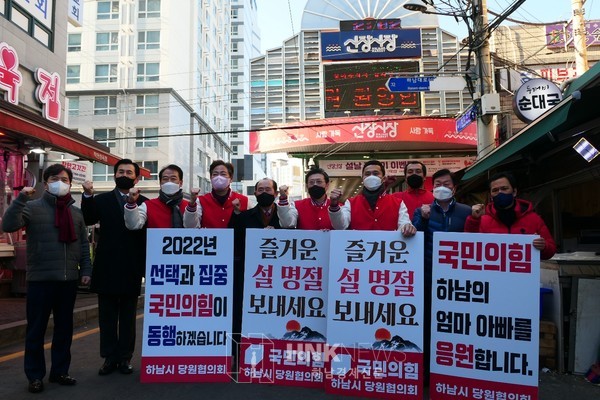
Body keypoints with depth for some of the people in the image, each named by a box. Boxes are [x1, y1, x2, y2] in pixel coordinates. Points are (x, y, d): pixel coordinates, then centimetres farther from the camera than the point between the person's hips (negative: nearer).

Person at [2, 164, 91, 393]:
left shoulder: (76, 212, 11)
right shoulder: (33, 207, -1)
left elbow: (84, 245, 13)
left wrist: (86, 270, 7)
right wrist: (21, 199, -21)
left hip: (69, 280, 4)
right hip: (40, 279, -3)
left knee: (64, 329, 11)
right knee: (36, 330, 6)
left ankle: (59, 371, 24)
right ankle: (35, 376, 18)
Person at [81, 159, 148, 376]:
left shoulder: (144, 203, 0)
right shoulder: (101, 200, 6)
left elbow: (149, 234, -6)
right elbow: (87, 219, -9)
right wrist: (87, 196, -20)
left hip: (131, 269, -1)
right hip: (107, 269, 1)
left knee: (128, 317, 10)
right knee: (107, 316, 9)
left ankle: (125, 358, 20)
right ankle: (109, 358, 19)